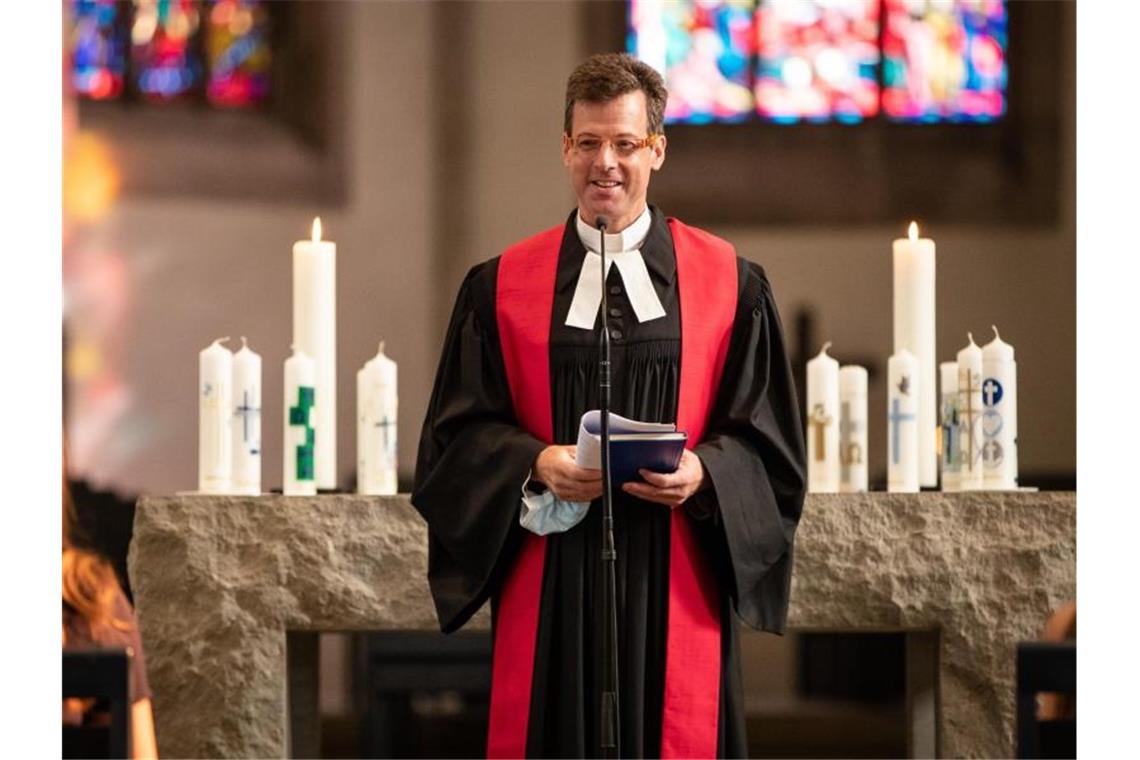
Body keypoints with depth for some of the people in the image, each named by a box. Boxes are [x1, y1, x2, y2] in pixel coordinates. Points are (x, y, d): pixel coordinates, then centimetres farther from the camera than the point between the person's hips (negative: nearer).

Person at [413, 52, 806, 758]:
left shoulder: (731, 284, 6)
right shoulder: (501, 287, 8)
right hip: (550, 590, 0)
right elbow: (461, 433, 5)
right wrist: (536, 464, -14)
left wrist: (701, 474, -14)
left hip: (673, 588, 0)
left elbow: (765, 436, 5)